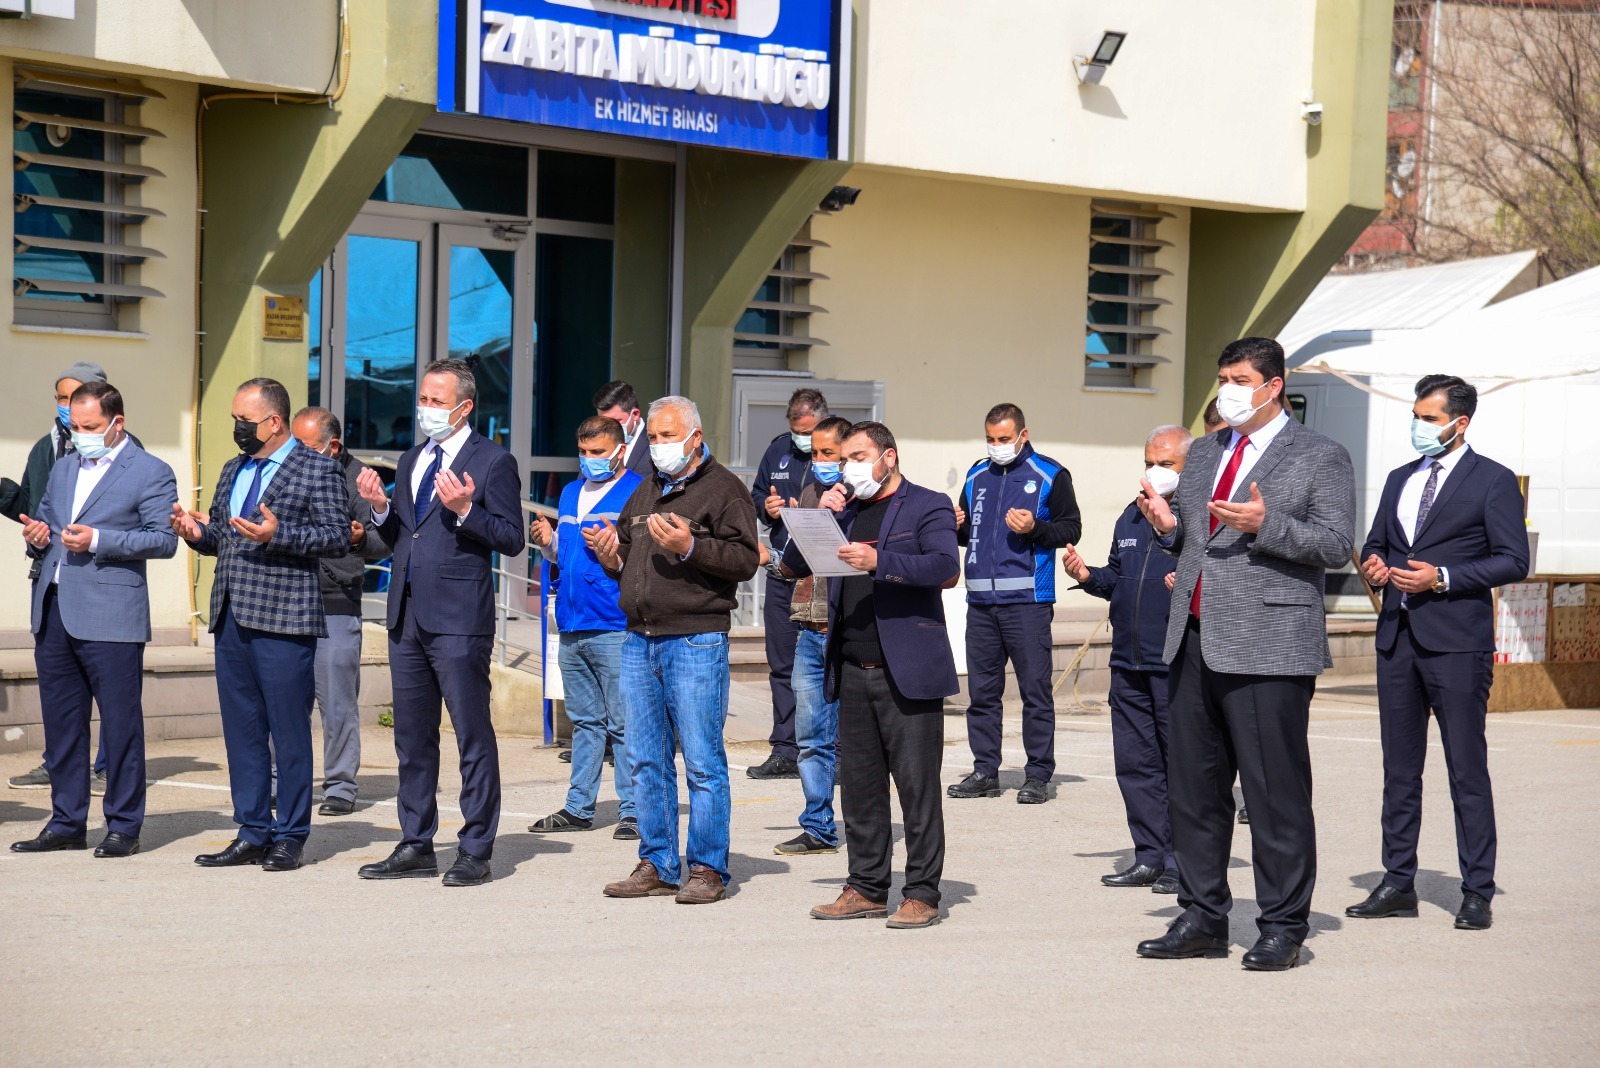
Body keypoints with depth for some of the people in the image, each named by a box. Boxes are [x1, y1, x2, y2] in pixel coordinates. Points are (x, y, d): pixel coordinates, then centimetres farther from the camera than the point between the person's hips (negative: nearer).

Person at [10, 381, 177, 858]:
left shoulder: (151, 472, -1)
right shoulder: (63, 469, 20)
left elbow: (163, 540, -10)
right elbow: (43, 521, 28)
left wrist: (97, 540, -18)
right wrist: (37, 536, 4)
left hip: (110, 618, -7)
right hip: (53, 612, 7)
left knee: (120, 724, -2)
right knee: (60, 723, 10)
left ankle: (124, 827, 7)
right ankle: (66, 823, 19)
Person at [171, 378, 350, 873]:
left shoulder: (317, 469, -3)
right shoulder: (233, 471, 20)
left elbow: (339, 536, -10)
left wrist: (278, 535, -20)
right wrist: (196, 532, 3)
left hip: (284, 621, -7)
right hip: (232, 617, 7)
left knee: (288, 733, -1)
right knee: (241, 730, 10)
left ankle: (290, 837, 8)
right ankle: (253, 833, 19)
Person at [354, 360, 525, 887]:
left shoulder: (492, 461, -3)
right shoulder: (410, 461, 19)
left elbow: (512, 539, -9)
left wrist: (465, 509, -22)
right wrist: (380, 508, 3)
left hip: (459, 619, -7)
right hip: (407, 616, 8)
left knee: (473, 738, -2)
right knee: (412, 738, 12)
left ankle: (476, 852, 4)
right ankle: (416, 846, 21)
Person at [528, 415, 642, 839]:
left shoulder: (639, 493, -4)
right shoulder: (571, 493, 19)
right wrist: (549, 543, 6)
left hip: (616, 628, -7)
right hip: (572, 626, 7)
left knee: (623, 723, -5)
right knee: (584, 721, 13)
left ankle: (633, 810, -1)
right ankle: (579, 807, 19)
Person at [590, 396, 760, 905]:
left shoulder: (723, 488, -2)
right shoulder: (645, 492, 21)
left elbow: (745, 558, -12)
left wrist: (690, 548, -22)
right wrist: (613, 556, 8)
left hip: (696, 642, -7)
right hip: (639, 641, 7)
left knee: (702, 762, -5)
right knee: (646, 761, 9)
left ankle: (708, 869, 2)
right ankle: (657, 865, 17)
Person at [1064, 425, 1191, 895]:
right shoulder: (1132, 516, 18)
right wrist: (1088, 575, 8)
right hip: (1129, 662, 8)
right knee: (1135, 763, 11)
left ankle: (1182, 863, 6)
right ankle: (1149, 857, 20)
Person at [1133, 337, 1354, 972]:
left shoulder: (1320, 458, 0)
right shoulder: (1204, 453, 20)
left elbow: (1336, 546, -8)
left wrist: (1265, 525, -20)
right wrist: (1169, 526, 4)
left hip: (1269, 650, -7)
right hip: (1196, 640, 7)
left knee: (1276, 794, -3)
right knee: (1192, 787, 9)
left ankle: (1283, 928, 7)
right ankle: (1202, 919, 20)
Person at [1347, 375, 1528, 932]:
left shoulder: (1493, 480, -2)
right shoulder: (1400, 479, 18)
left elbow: (1513, 561, -7)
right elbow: (1376, 542, 25)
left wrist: (1442, 577, -16)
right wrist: (1374, 563, 2)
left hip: (1457, 641, -6)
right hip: (1397, 635, 6)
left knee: (1467, 769, -3)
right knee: (1399, 767, 9)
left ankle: (1477, 892, 3)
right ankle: (1398, 883, 16)